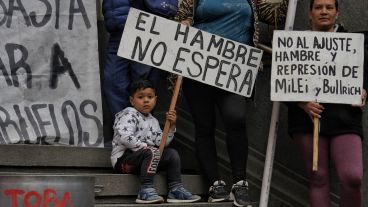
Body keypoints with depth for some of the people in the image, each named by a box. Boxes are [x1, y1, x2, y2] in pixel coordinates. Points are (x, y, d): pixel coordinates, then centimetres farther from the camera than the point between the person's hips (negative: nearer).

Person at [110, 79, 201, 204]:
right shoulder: (128, 114, -5)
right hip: (123, 159, -8)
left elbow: (161, 143, 11)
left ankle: (176, 189, 0)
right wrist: (144, 147, -20)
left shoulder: (153, 121, 20)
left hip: (143, 160, 8)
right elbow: (124, 137, -21)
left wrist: (171, 126, 1)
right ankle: (146, 190, -37)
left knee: (172, 153, 3)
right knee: (152, 153, -32)